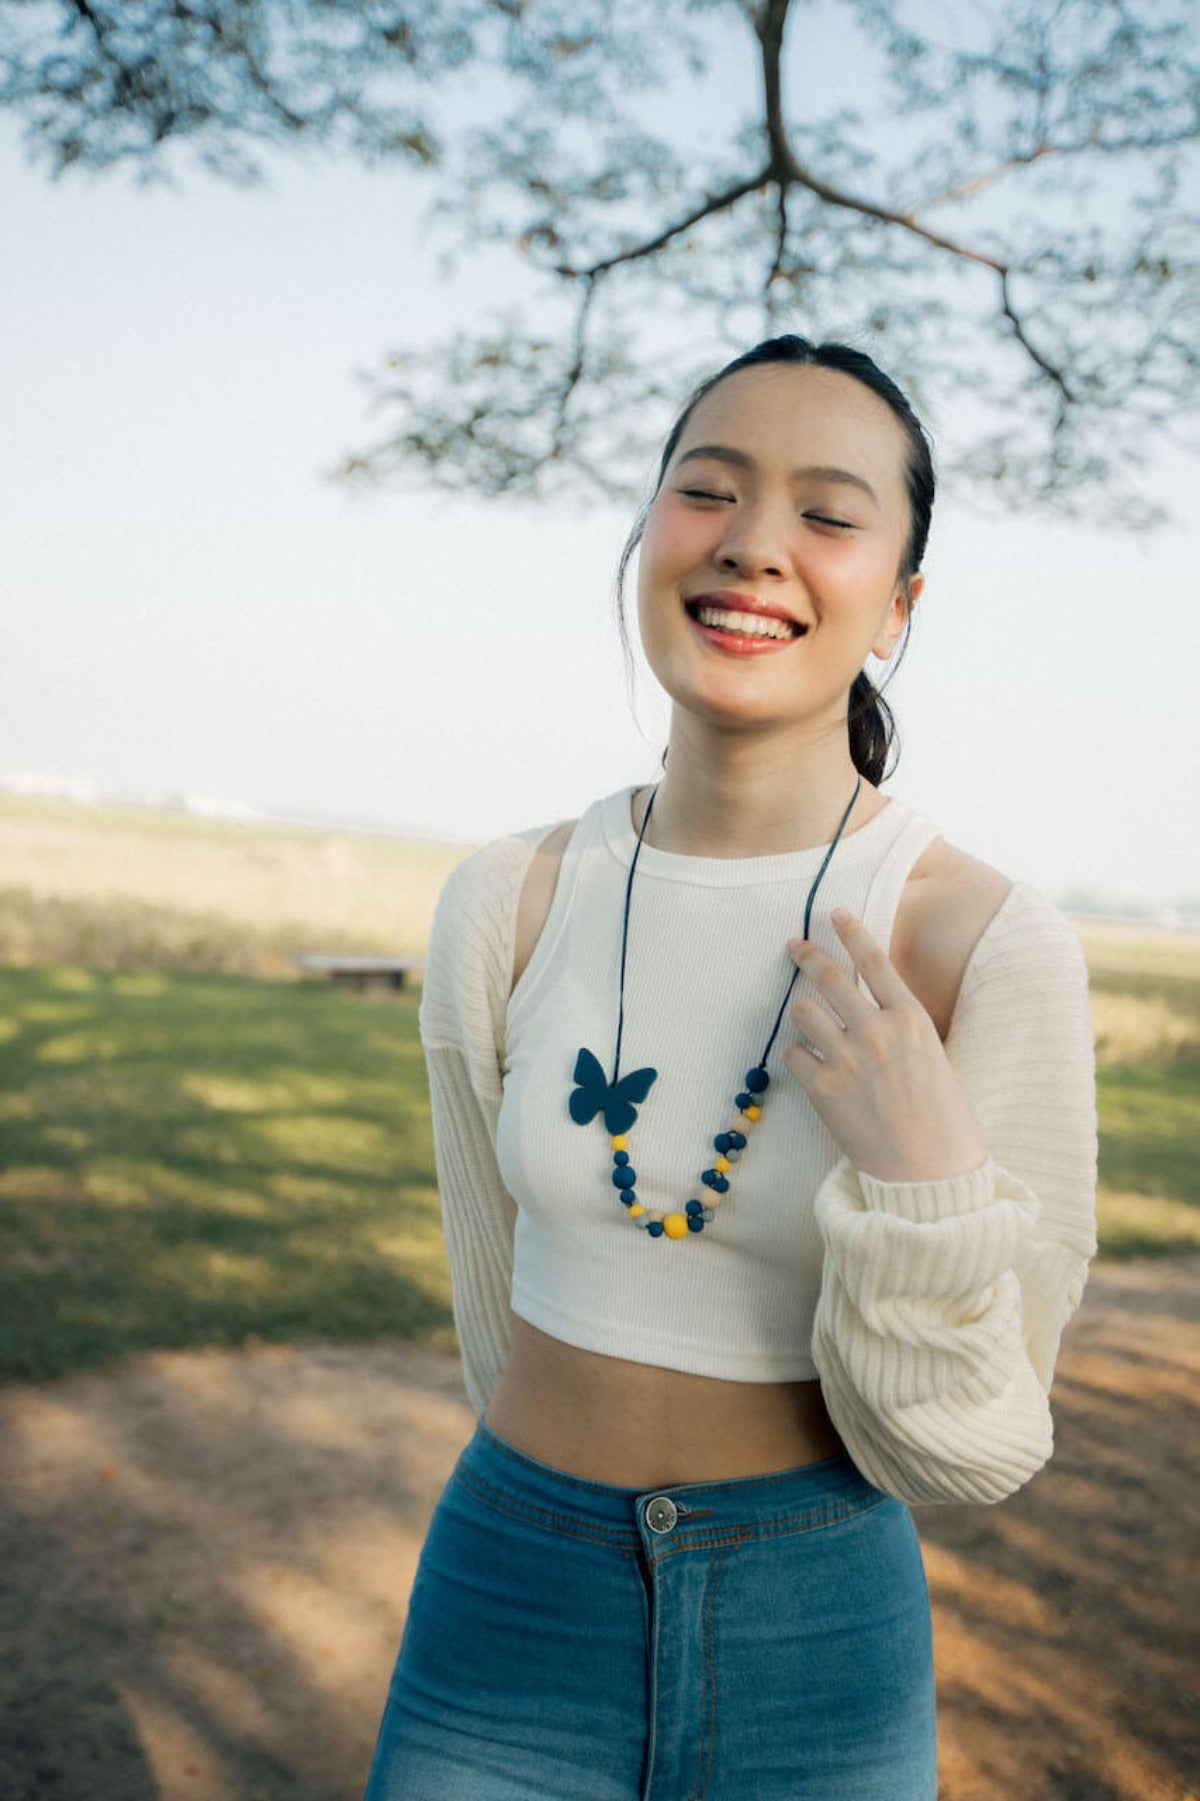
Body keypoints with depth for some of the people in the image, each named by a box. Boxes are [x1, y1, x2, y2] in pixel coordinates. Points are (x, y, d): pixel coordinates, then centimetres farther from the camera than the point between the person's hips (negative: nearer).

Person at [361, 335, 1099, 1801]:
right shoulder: (506, 906, -5)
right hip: (505, 1621, 2)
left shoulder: (997, 950, -15)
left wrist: (924, 1177, -25)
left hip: (818, 1652, -2)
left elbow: (970, 1450, -10)